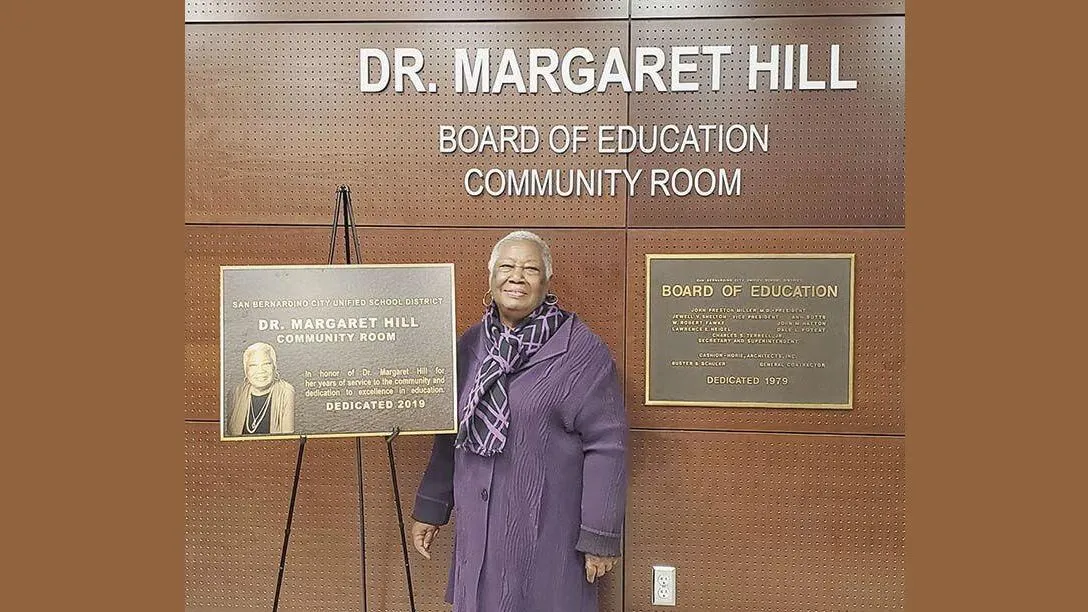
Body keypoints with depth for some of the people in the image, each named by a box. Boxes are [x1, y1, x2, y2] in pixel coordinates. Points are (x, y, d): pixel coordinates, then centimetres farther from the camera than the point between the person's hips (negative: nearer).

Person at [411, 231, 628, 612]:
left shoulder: (582, 352, -11)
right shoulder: (471, 346, 6)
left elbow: (607, 446, -12)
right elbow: (451, 434, 13)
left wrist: (600, 537, -11)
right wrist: (429, 509, 14)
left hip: (548, 534, -5)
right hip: (478, 529, 5)